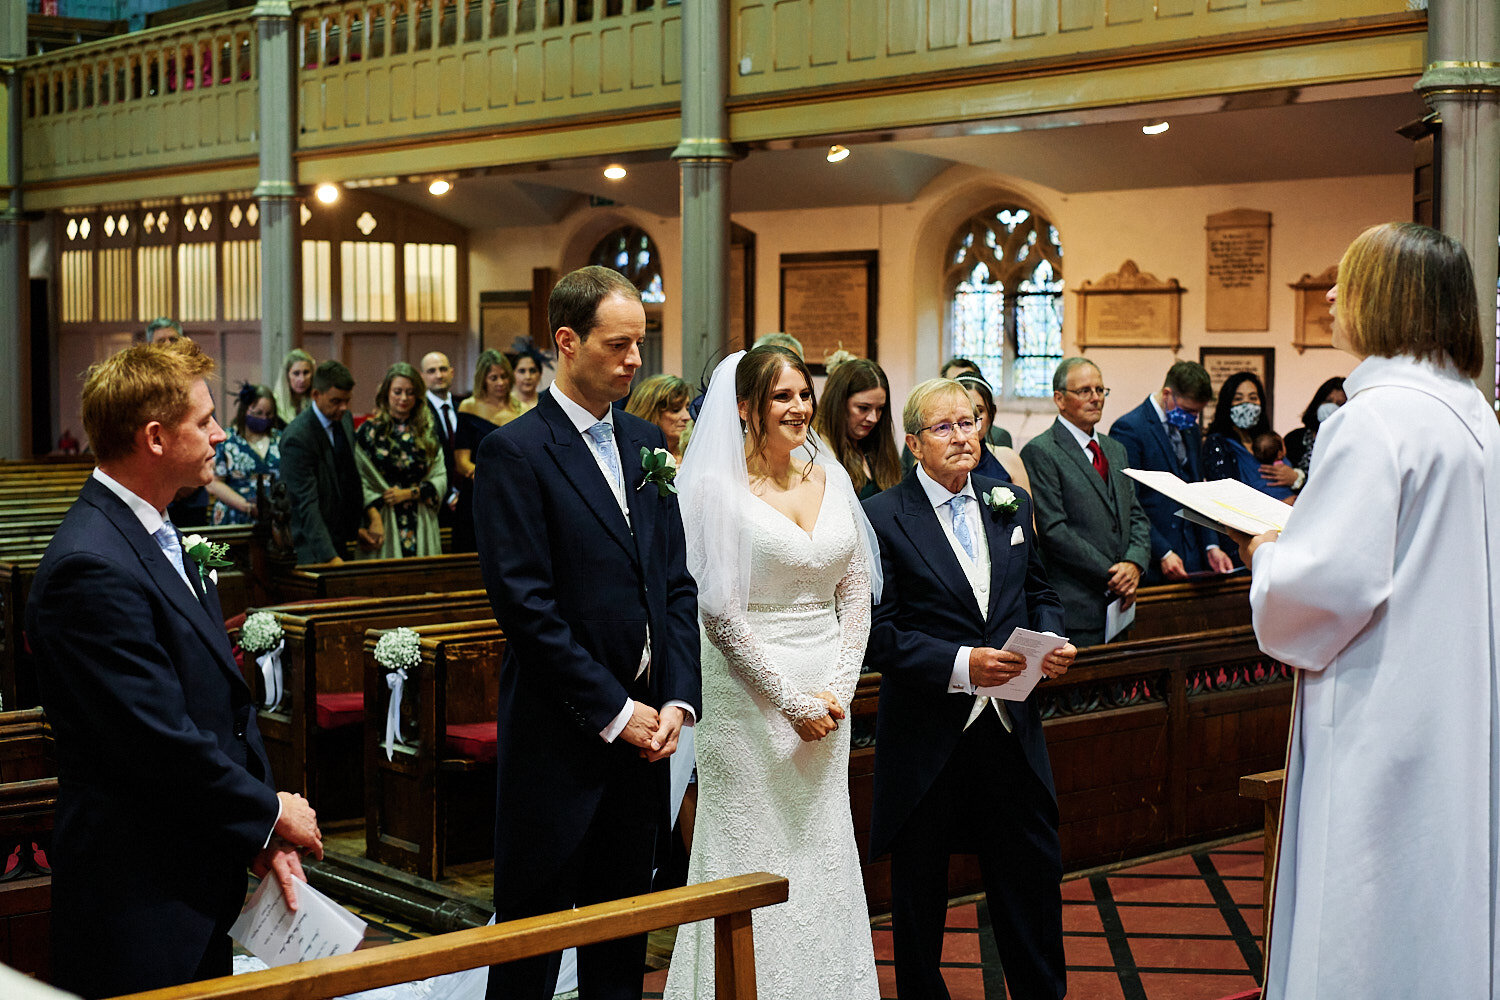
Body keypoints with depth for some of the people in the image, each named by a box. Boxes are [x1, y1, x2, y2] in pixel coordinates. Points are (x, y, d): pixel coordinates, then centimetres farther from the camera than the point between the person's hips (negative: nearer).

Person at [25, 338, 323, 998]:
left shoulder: (162, 542, 10)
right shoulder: (91, 568, -22)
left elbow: (227, 701, 10)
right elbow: (159, 740, -24)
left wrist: (264, 836, 1)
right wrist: (269, 812, -10)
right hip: (138, 902, -10)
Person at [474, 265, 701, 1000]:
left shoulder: (645, 442, 10)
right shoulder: (514, 452, -11)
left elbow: (676, 583, 11)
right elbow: (526, 604, -16)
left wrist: (678, 698, -2)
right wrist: (613, 712, -14)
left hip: (643, 726, 7)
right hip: (559, 738, -6)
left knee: (622, 935, 15)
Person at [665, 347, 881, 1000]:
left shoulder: (831, 478, 8)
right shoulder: (717, 487, -9)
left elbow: (857, 592, 9)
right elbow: (720, 610, -13)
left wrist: (837, 690, -1)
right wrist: (791, 700, -13)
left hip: (827, 695, 5)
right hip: (750, 695, -5)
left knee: (825, 846, 11)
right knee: (754, 854, 1)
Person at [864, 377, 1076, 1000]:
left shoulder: (1012, 503, 9)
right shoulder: (882, 517, -8)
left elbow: (1038, 591, 18)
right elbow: (878, 633, -13)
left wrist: (1052, 640, -3)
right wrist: (959, 664, -22)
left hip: (1011, 729, 4)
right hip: (926, 732, -4)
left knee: (1035, 872, 9)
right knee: (919, 888, 10)